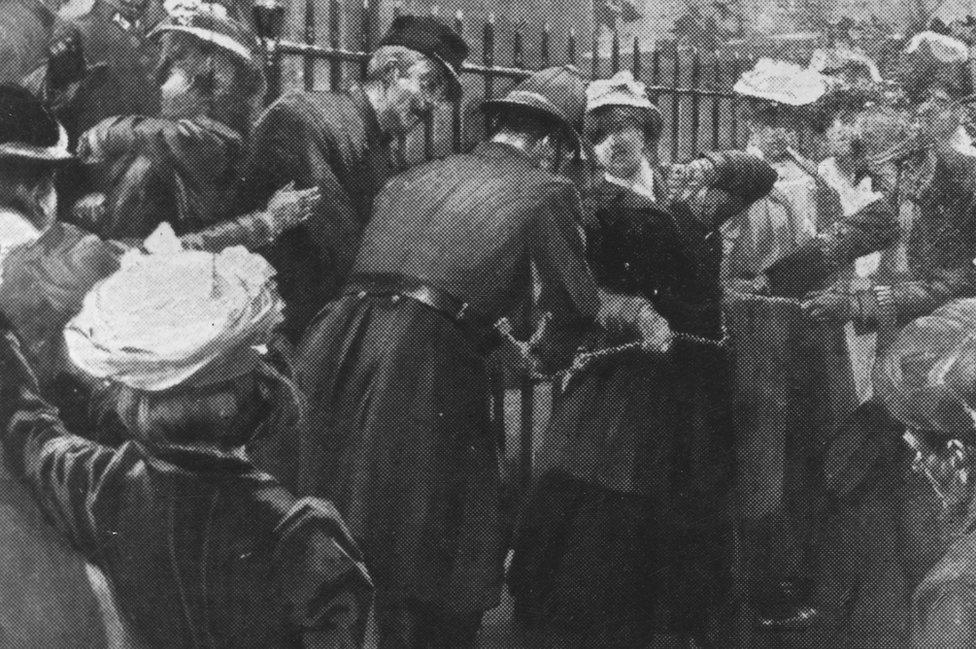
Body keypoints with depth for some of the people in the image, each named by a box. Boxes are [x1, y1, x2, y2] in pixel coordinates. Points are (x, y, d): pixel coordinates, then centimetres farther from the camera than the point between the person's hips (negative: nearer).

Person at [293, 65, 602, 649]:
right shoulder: (546, 191, 6)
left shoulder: (415, 177, 23)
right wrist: (549, 354, 30)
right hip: (425, 366, -6)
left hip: (345, 351, 7)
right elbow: (577, 304, 6)